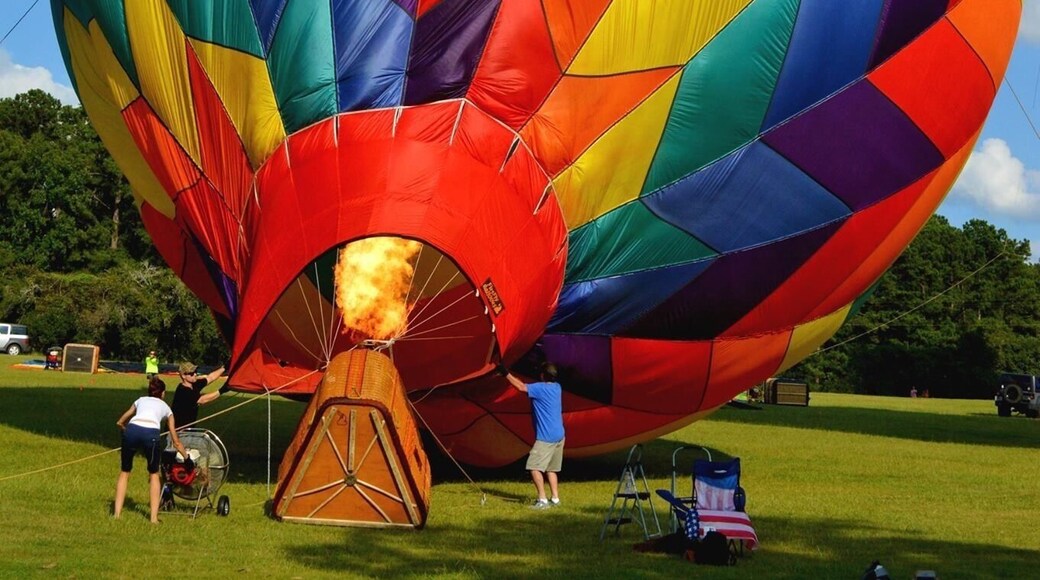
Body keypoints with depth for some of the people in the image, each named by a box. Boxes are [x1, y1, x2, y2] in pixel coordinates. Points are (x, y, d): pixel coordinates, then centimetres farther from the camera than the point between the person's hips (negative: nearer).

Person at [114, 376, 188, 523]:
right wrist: (187, 457, 43)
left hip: (132, 430, 1)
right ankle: (154, 517, 14)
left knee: (124, 472, 21)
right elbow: (176, 441, 33)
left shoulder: (140, 400, 34)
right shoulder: (165, 407, 31)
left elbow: (120, 422, 37)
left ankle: (117, 512, 15)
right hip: (151, 433, -1)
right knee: (154, 474, 20)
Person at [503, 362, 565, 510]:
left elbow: (521, 387, -10)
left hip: (546, 437, -9)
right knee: (551, 469, 16)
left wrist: (507, 374, 1)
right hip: (559, 435, 9)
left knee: (534, 467, -8)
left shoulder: (540, 388, -14)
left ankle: (542, 499, -14)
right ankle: (555, 498, 15)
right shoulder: (557, 387, 10)